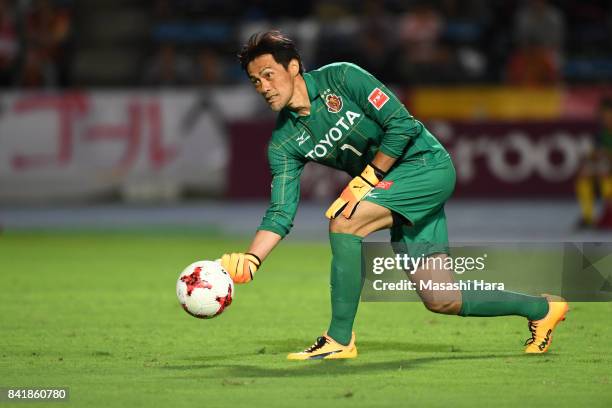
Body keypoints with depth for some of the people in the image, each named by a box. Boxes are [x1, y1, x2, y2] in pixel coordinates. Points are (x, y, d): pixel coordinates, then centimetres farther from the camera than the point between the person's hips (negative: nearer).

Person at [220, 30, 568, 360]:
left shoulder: (340, 79, -16)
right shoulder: (283, 143, 0)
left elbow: (401, 124, -17)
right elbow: (280, 214, -4)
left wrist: (364, 181, -19)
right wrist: (250, 260, -19)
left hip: (427, 164, -7)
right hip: (395, 184, 7)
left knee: (344, 221, -26)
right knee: (441, 302, 3)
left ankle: (340, 339, -17)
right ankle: (541, 309, 26)